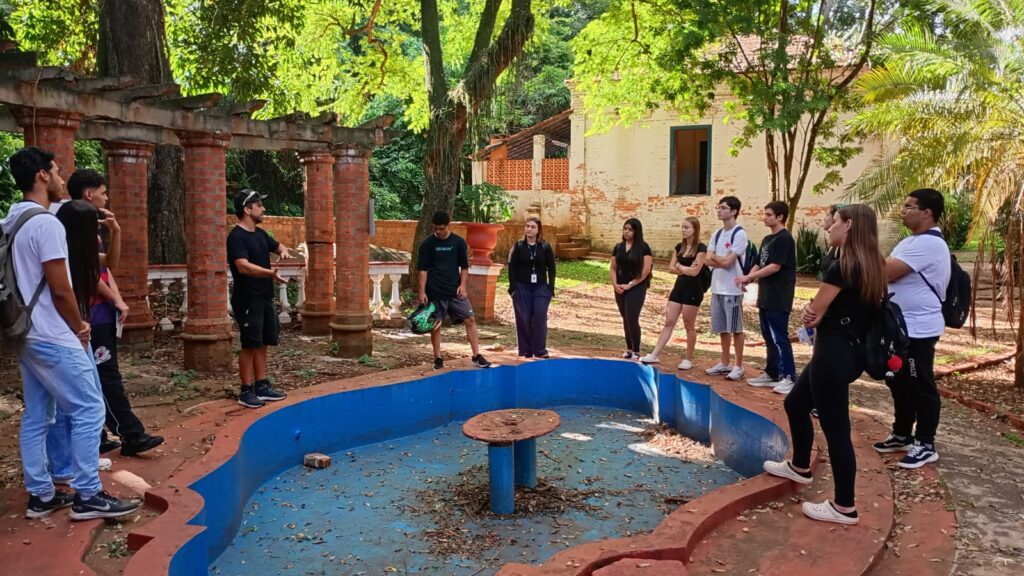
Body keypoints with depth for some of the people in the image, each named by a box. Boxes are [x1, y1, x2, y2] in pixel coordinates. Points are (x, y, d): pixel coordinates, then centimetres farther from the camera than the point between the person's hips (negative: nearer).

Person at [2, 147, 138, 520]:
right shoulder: (46, 223, -17)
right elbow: (60, 289, -19)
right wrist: (79, 328, -3)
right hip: (53, 339, -10)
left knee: (36, 416, 12)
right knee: (88, 409, -4)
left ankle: (40, 495, 19)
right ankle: (87, 496, 0)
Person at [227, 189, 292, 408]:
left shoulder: (260, 234, 12)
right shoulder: (236, 237, -15)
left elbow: (277, 245, 29)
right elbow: (243, 266, -28)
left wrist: (283, 250, 4)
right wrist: (270, 273, -42)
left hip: (265, 298, 9)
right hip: (247, 300, -9)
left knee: (262, 344, 13)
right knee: (250, 345, -3)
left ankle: (262, 386, 22)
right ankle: (246, 391, 6)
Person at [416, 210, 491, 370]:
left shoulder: (458, 242, 2)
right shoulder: (427, 244, -3)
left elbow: (464, 267, 8)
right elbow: (423, 270, -3)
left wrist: (463, 285, -5)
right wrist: (422, 292, -9)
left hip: (455, 291, 2)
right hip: (435, 292, -2)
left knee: (470, 320, -2)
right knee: (435, 325, 3)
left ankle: (477, 356, 5)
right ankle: (438, 359, 14)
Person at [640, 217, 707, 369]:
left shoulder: (701, 248, -11)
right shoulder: (679, 247, 9)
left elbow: (695, 272, -19)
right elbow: (671, 268, 7)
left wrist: (680, 266, -3)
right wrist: (686, 269, -9)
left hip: (693, 290, -6)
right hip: (679, 287, 6)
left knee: (689, 326, 3)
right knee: (669, 322, 5)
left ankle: (688, 359, 14)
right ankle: (654, 355, 4)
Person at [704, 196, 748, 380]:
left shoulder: (739, 233, -11)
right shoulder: (717, 234, 12)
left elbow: (728, 261, -17)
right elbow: (707, 260, 4)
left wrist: (715, 257, 0)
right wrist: (721, 260, -12)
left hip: (732, 289, -7)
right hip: (717, 287, 7)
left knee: (736, 328, 0)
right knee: (722, 328, 14)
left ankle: (738, 366, 8)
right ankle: (725, 363, 23)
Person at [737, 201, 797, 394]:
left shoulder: (784, 238, -12)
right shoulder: (767, 239, 16)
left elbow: (775, 267, -19)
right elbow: (758, 264, 17)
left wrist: (749, 277, -16)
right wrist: (749, 278, -3)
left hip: (779, 300, -9)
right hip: (765, 297, 9)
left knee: (780, 338, -7)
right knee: (769, 337, 14)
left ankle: (789, 378, -2)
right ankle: (771, 374, 23)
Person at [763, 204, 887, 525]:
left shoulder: (841, 268, -19)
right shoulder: (871, 267, 9)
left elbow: (813, 312, -12)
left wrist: (812, 315, 9)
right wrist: (818, 313, -4)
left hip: (834, 354, -10)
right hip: (849, 352, 10)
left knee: (835, 428, -1)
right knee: (795, 405, 25)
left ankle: (845, 508, 10)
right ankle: (800, 467, 43)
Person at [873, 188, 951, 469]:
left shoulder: (928, 243, -20)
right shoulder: (912, 241, 13)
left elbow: (886, 273, -24)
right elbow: (888, 272, 15)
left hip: (919, 329, -10)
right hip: (901, 326, 10)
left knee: (921, 387, 0)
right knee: (899, 383, 17)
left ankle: (925, 445, 11)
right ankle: (902, 435, 29)